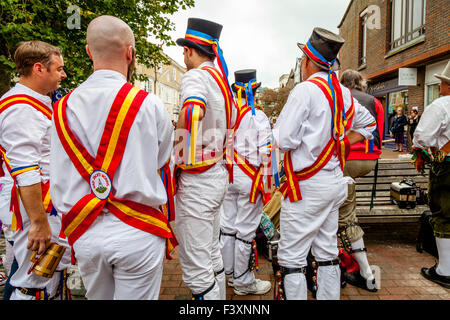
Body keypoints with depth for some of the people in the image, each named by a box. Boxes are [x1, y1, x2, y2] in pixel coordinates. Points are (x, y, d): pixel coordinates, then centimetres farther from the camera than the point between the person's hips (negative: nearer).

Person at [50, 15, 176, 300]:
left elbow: (60, 182, 6)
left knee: (97, 297, 22)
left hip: (85, 235, 4)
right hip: (138, 233, -4)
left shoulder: (63, 108, 0)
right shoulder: (150, 104, -11)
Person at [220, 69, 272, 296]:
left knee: (228, 225, 15)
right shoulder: (259, 117, -14)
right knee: (246, 229, 4)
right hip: (249, 178, -5)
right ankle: (243, 282, 17)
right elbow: (265, 154, -14)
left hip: (228, 175, 5)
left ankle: (230, 273, 30)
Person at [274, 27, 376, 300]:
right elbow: (368, 123, 25)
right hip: (334, 181, 8)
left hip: (306, 185, -8)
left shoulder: (305, 90, -14)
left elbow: (284, 140, -18)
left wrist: (277, 131, 2)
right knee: (328, 252, 18)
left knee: (292, 257, 1)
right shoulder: (344, 93, 9)